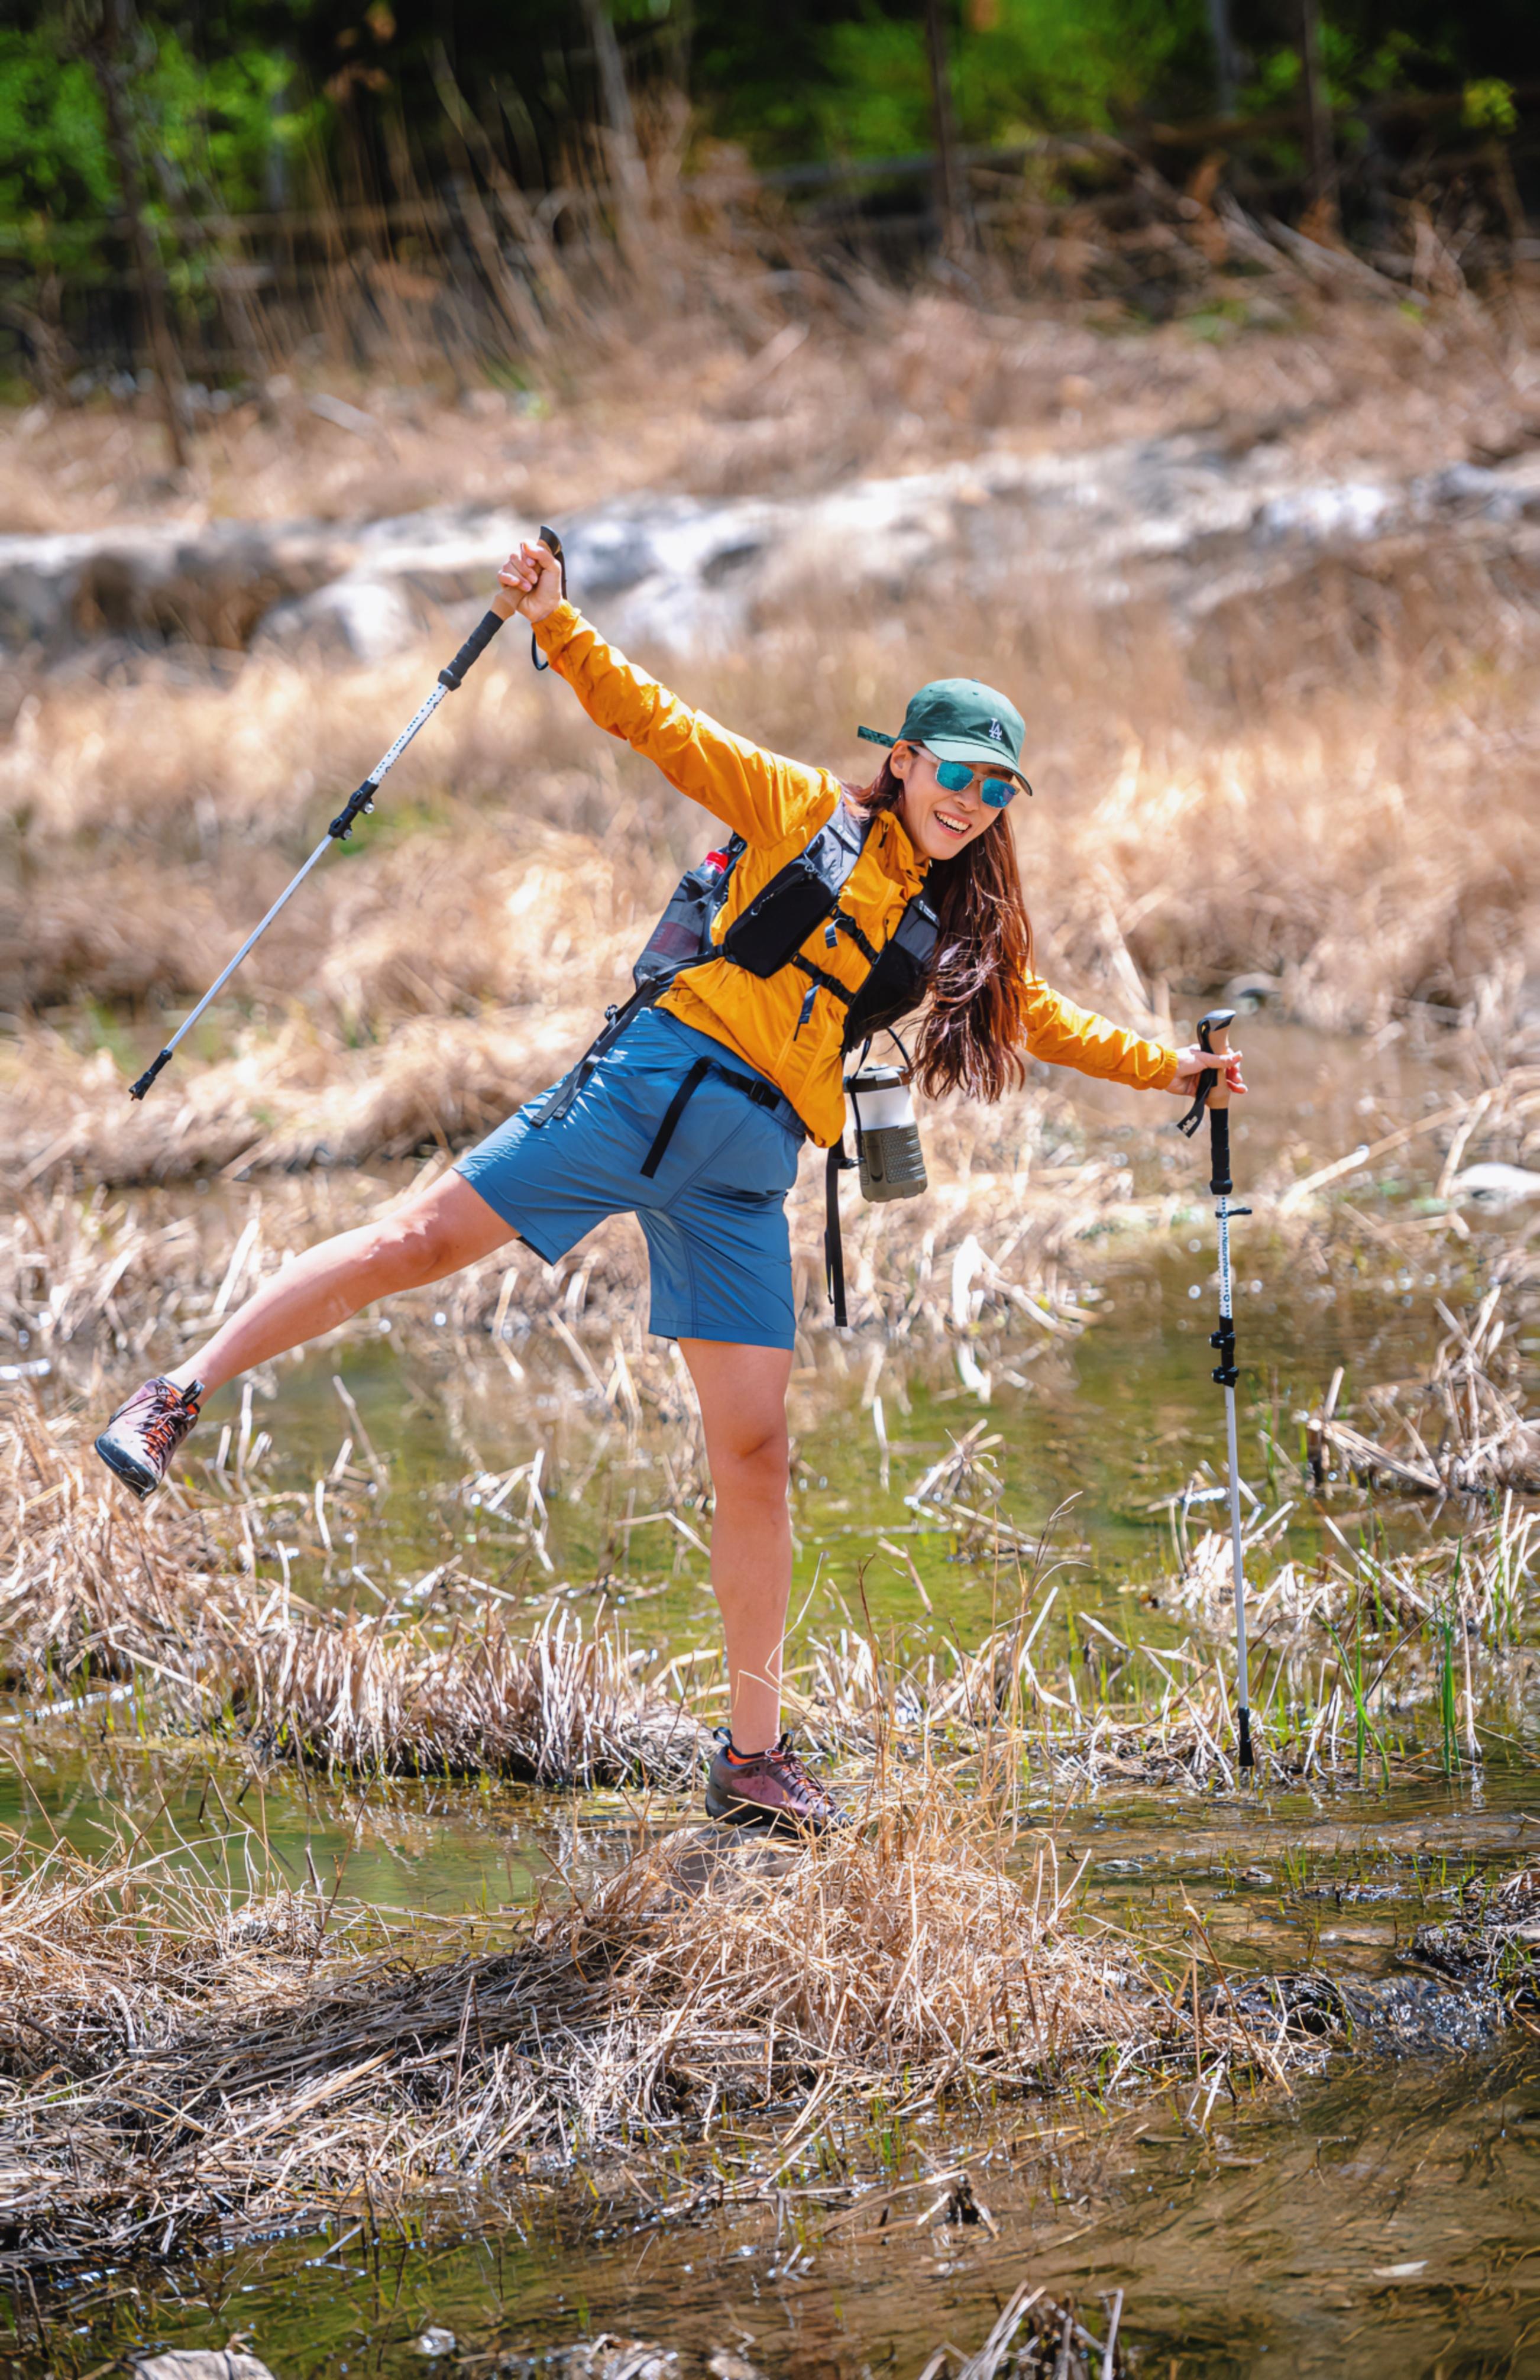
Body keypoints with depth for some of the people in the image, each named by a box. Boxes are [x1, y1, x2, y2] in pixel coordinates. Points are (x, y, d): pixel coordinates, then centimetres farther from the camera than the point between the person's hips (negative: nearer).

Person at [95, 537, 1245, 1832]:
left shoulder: (966, 932, 18)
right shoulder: (804, 811, 4)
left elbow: (1044, 1021, 34)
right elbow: (656, 723, -2)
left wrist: (1169, 1068, 30)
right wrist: (557, 626, -14)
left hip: (748, 1172, 4)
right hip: (659, 1080, -4)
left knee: (755, 1444, 0)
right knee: (424, 1238, -16)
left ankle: (755, 1753, 4)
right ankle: (180, 1394, -3)